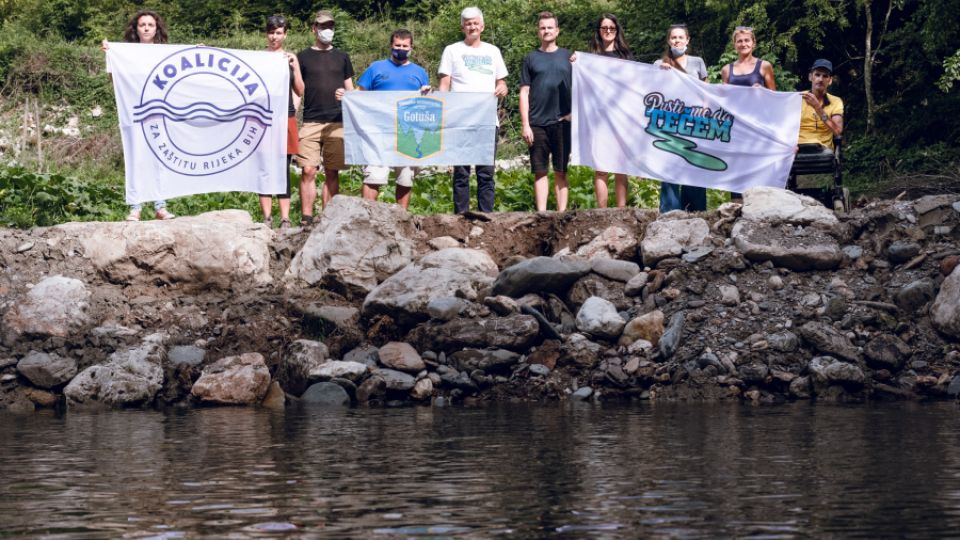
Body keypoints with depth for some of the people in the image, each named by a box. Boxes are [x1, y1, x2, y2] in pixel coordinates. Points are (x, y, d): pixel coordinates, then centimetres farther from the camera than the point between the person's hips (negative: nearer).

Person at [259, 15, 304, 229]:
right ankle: (267, 218, 2)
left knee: (283, 170, 0)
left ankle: (285, 220, 0)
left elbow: (300, 91, 6)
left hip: (285, 117, 0)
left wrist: (294, 67, -7)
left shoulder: (290, 58, 8)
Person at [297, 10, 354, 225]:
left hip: (337, 123, 2)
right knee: (309, 171, -9)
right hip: (310, 122, -2)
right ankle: (306, 219, -7)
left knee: (332, 173, 1)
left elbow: (350, 90, 15)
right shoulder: (303, 57, 9)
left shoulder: (341, 57, 14)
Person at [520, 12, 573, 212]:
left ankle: (562, 212, 4)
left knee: (561, 171, 3)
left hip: (562, 122, 0)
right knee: (540, 171, 1)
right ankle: (541, 213, 1)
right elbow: (524, 93, 5)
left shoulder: (567, 56, 10)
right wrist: (525, 125, -2)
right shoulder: (531, 58, 9)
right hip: (537, 124, 0)